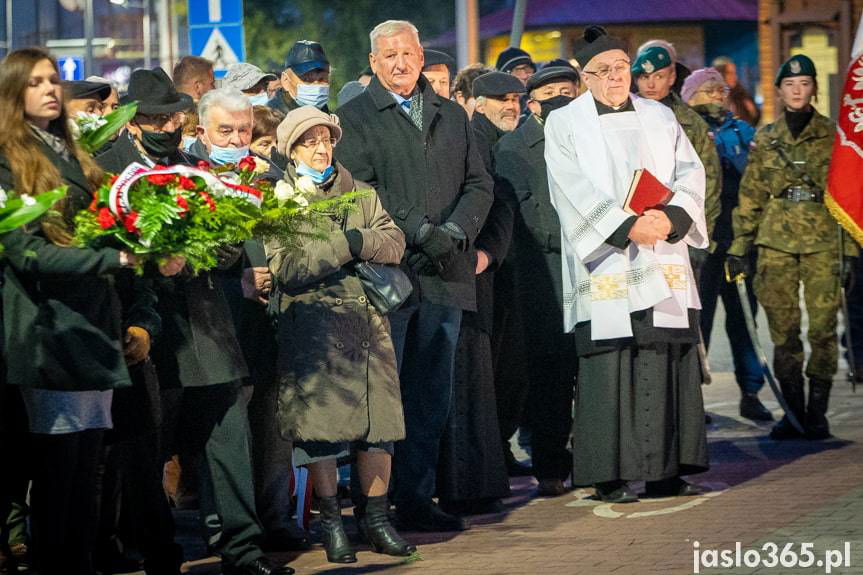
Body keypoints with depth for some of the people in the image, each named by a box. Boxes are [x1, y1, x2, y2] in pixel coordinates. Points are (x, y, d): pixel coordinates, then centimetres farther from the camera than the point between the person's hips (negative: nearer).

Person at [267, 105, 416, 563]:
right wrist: (348, 244, -9)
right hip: (311, 323, -4)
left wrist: (357, 241, -12)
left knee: (379, 421, 2)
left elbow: (394, 244, 4)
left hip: (367, 318, 4)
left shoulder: (360, 194, 18)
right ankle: (331, 522, 5)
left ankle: (376, 518, 12)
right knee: (320, 422, -5)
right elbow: (286, 268, -10)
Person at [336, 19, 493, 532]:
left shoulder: (453, 116, 18)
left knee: (432, 396, 8)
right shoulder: (354, 117, 2)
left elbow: (479, 184, 13)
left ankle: (417, 499, 15)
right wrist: (419, 231, -16)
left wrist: (456, 230, -6)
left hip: (445, 275, 5)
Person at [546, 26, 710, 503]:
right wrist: (627, 227, -17)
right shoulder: (564, 124, 4)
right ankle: (610, 477, -5)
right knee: (608, 367, -7)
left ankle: (666, 470, 7)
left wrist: (672, 217, -12)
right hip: (606, 263, -4)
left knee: (669, 363, 1)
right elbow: (575, 190, -7)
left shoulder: (660, 118, 16)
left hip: (664, 263, 4)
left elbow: (690, 173, 7)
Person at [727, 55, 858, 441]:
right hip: (776, 241, 2)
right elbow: (750, 195, 13)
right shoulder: (765, 140, 11)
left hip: (822, 239, -2)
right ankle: (793, 411, 8)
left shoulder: (833, 136, 6)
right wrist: (740, 246, 7)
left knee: (823, 328, -7)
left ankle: (817, 412, 1)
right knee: (783, 329, 0)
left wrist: (850, 248, -2)